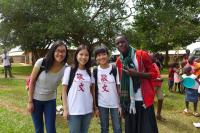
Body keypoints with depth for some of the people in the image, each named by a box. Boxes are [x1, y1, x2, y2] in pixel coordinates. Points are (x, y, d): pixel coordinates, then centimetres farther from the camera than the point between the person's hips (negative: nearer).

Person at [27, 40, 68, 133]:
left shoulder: (65, 68, -16)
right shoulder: (41, 62, -20)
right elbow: (32, 81, -10)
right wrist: (30, 101, -8)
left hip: (50, 101, 1)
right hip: (36, 99, 0)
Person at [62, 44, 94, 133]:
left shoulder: (90, 72, 6)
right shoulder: (69, 70, -4)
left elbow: (92, 90, 11)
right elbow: (64, 91, -4)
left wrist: (94, 106, 8)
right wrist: (65, 109, -8)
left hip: (87, 110, 4)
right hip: (74, 110, -4)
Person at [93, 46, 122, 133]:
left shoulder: (114, 69, -7)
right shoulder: (95, 71, -3)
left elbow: (119, 87, -4)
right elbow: (95, 89, 1)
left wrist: (120, 105, -7)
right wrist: (95, 107, 1)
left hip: (115, 103, -1)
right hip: (101, 104, 1)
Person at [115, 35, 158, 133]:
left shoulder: (142, 55, -7)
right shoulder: (119, 61, 6)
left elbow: (154, 74, -6)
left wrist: (137, 74, -21)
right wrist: (122, 104, 13)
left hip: (144, 101, -4)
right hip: (129, 102, 4)